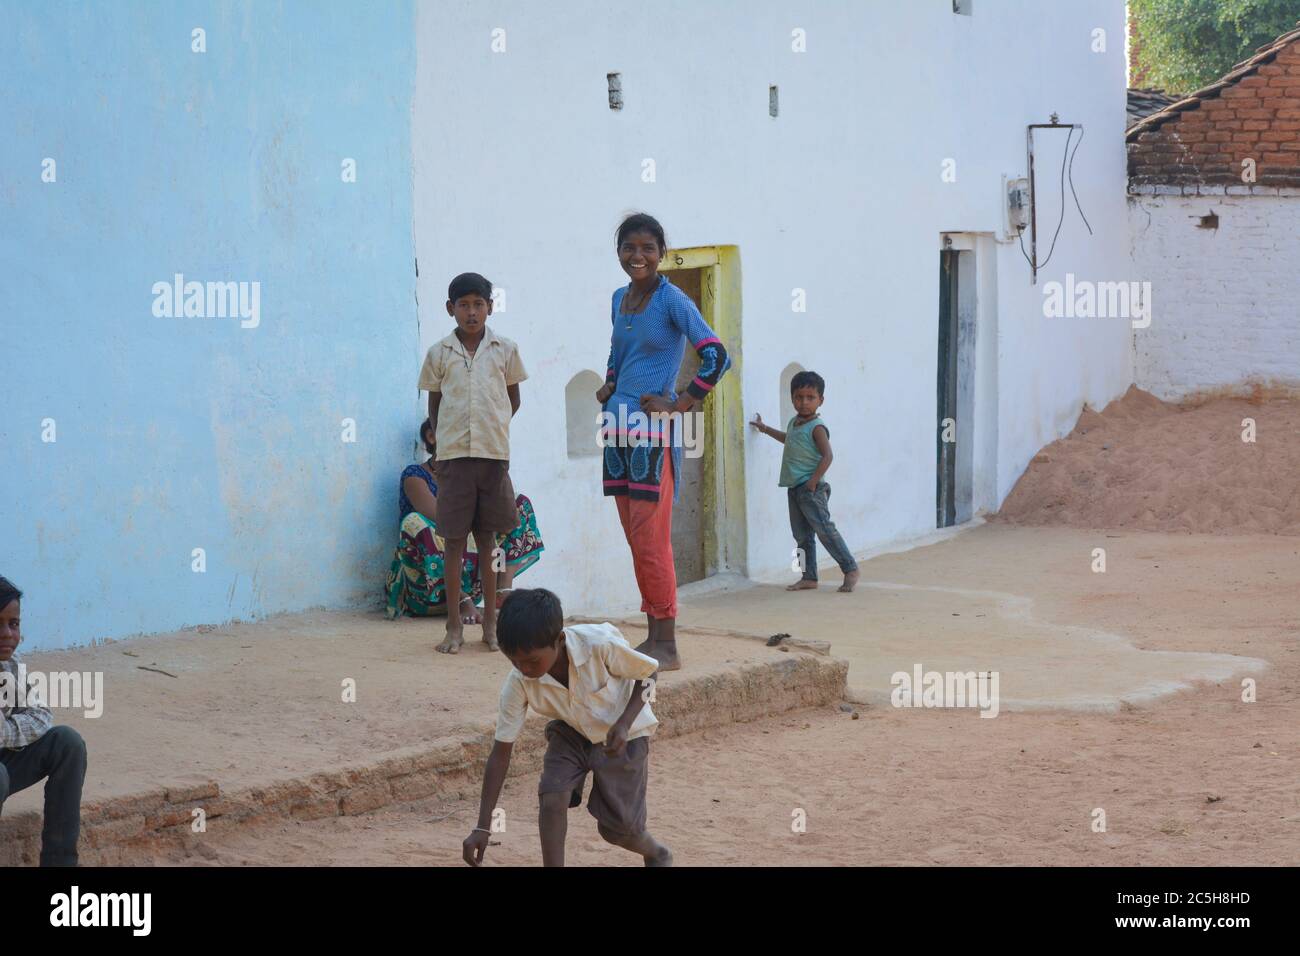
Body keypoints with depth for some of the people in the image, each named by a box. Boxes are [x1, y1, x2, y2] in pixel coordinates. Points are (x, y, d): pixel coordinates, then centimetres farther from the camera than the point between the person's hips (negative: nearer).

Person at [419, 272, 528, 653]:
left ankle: (490, 621, 15)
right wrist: (442, 440, 2)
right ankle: (454, 625, 5)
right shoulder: (439, 353, 4)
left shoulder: (505, 349, 5)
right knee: (454, 538, 0)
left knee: (487, 537, 8)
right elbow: (433, 403, 10)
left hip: (493, 453, 1)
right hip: (453, 454, -1)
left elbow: (513, 399, 13)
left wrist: (493, 430, 7)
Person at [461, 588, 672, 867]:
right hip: (570, 731, 2)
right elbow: (501, 752, -20)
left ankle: (657, 855, 31)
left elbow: (647, 673, -15)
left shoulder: (600, 644, -36)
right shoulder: (518, 683, -27)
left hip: (623, 734, -2)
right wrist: (483, 827, -22)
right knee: (551, 797, -23)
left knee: (617, 828, -3)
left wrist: (624, 723, -29)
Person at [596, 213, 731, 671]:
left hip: (653, 435, -8)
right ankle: (653, 636, 17)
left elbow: (716, 356, -15)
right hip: (618, 431, 8)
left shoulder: (672, 300, -9)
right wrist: (609, 386, 13)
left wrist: (680, 405, -13)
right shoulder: (619, 299, 13)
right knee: (637, 542, 10)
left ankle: (667, 647, -4)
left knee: (650, 542, -9)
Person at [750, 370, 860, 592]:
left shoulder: (816, 428, -13)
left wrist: (813, 481, -23)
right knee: (802, 536, 9)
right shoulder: (794, 423, 14)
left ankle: (850, 568, -5)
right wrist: (765, 429, 44)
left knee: (824, 530, -12)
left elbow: (827, 456, -22)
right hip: (794, 489, 9)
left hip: (811, 489, -9)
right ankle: (809, 578, 13)